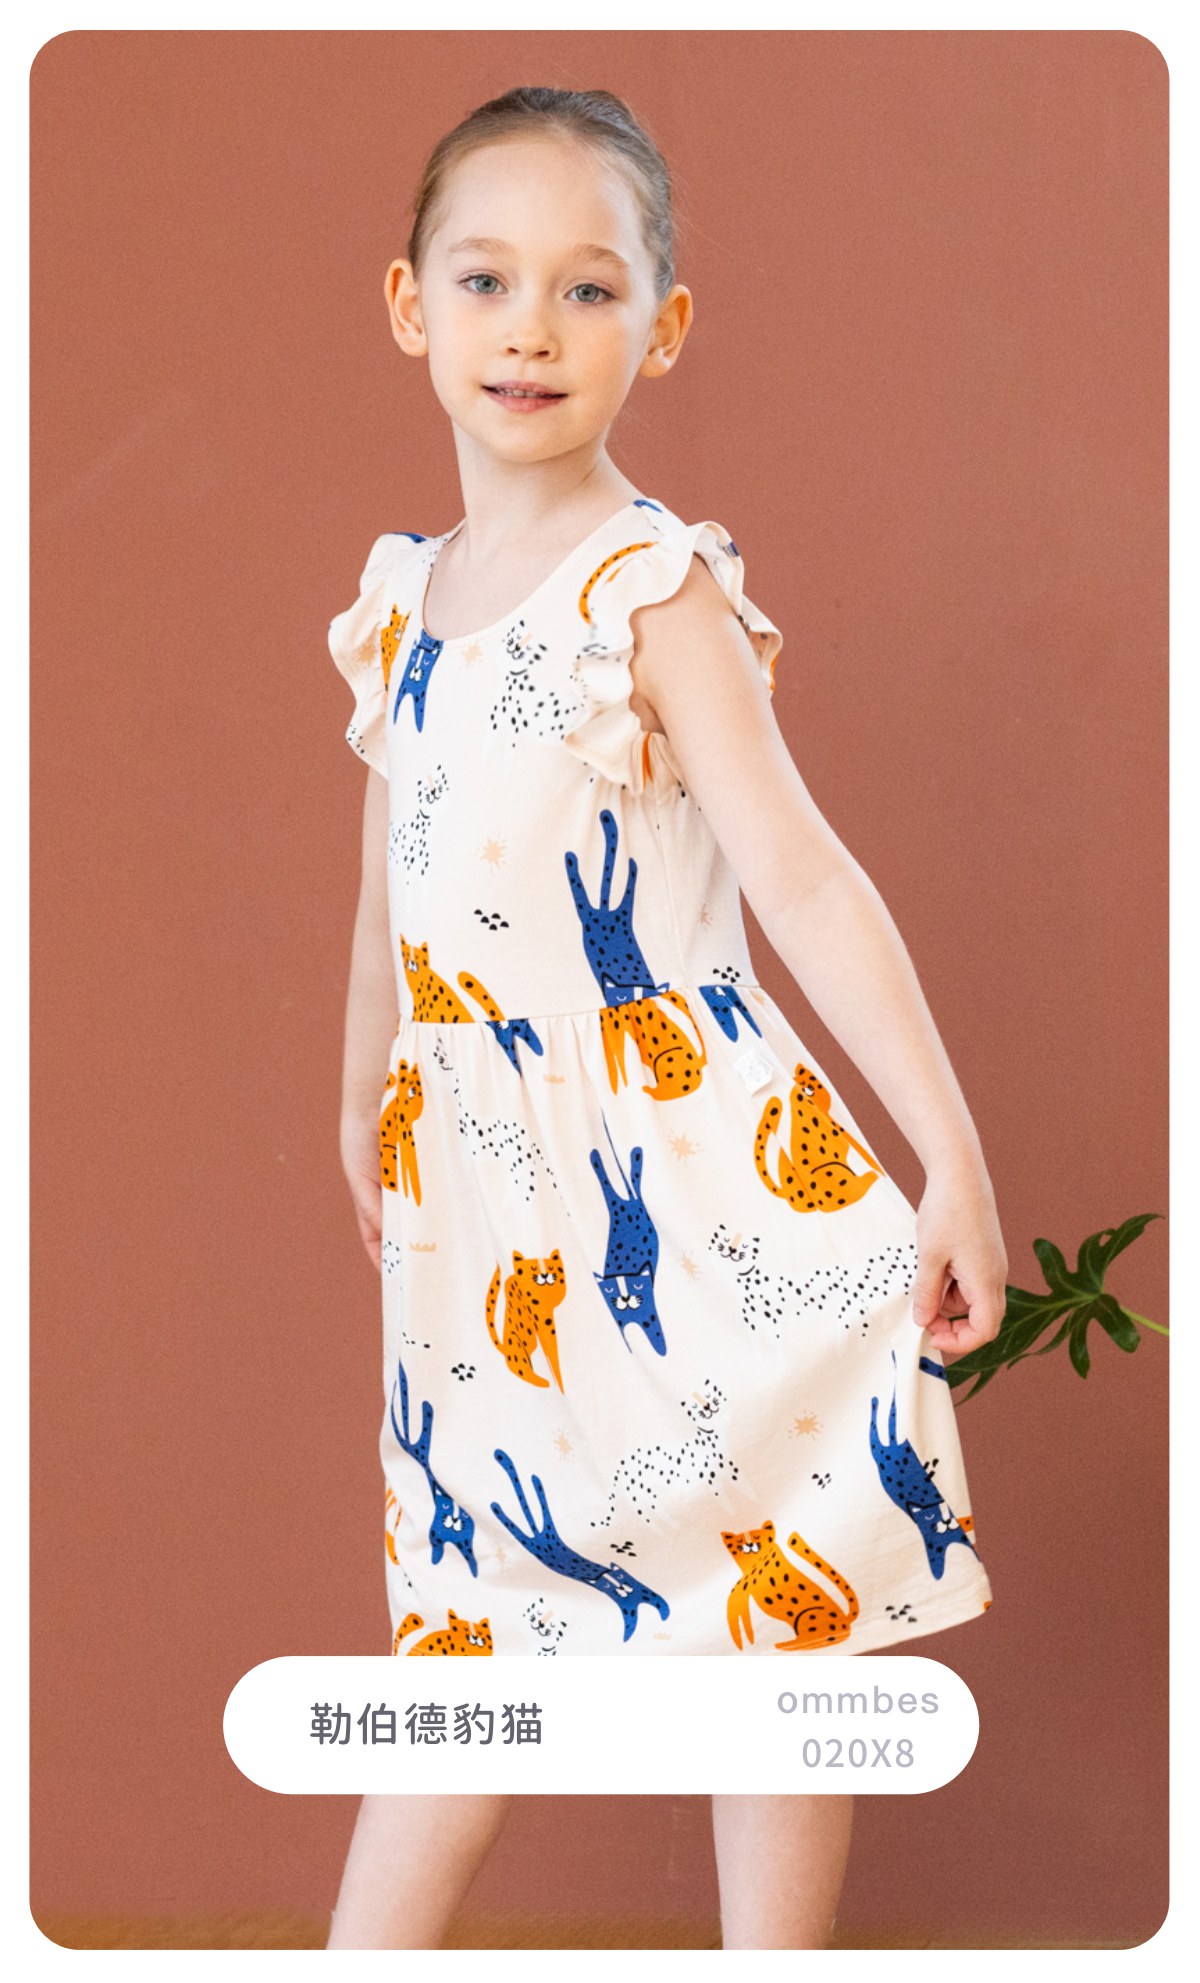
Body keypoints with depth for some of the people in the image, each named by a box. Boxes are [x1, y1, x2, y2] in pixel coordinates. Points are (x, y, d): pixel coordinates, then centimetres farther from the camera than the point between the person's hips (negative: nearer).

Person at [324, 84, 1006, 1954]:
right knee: (467, 1599, 15)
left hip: (679, 1161, -5)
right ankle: (366, 1953, 28)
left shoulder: (657, 587, -12)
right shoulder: (401, 594, 7)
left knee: (770, 1605, 7)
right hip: (479, 1179, 6)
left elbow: (802, 873, -19)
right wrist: (365, 1107, 27)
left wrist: (954, 1163, -23)